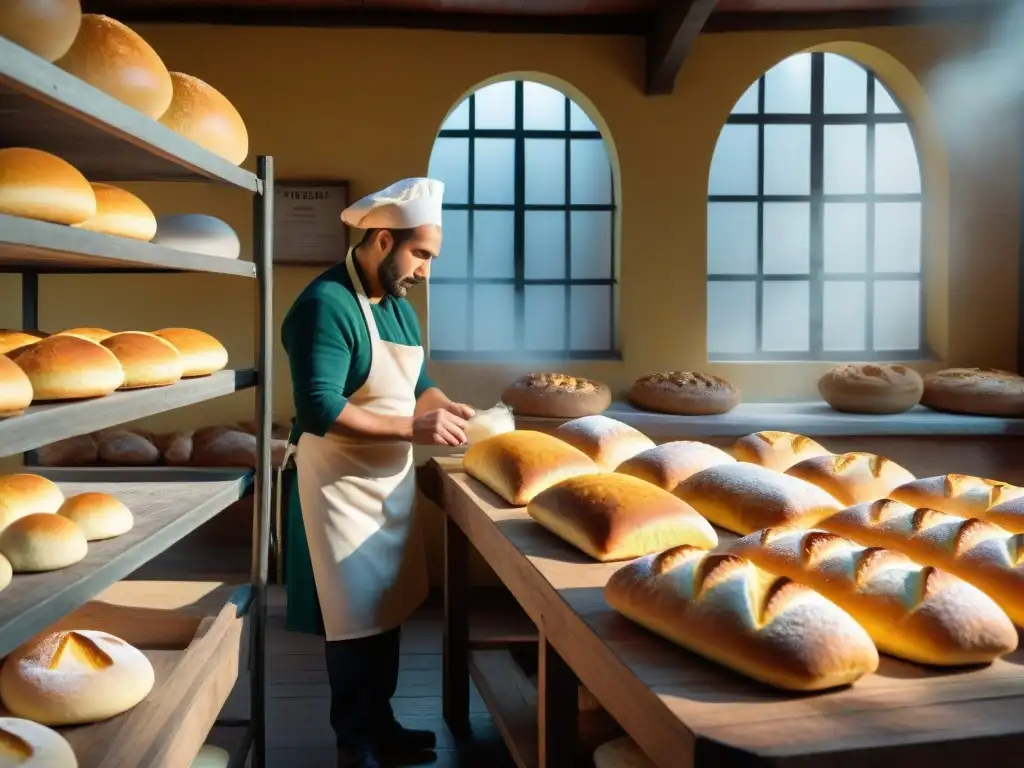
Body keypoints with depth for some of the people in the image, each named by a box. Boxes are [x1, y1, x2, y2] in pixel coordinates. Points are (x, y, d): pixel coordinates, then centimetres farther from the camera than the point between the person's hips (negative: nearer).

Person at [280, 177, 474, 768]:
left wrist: (447, 408, -3)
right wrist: (413, 429, -25)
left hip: (393, 483, 8)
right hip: (343, 490, -8)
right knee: (357, 623, 2)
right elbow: (319, 411, -28)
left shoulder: (399, 306, 8)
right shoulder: (326, 304, -20)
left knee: (388, 612, 16)